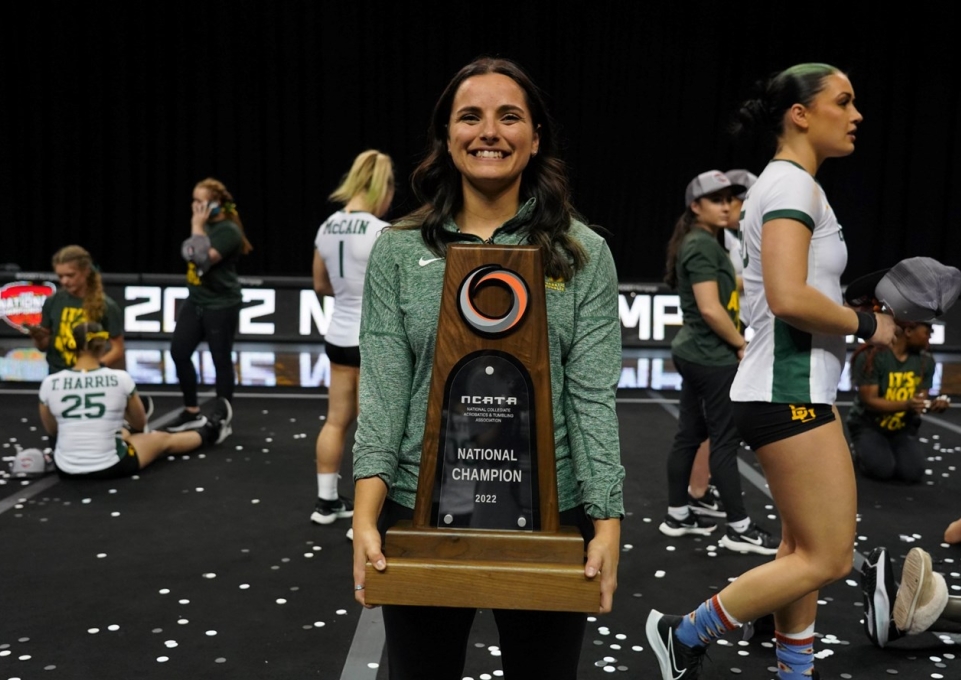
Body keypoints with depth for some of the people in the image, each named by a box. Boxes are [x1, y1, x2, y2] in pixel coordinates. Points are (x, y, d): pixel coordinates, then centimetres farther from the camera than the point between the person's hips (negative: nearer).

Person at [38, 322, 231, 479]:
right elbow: (140, 424, 4)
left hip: (65, 469, 3)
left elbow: (51, 430, 9)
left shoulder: (49, 383, -9)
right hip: (109, 467, -3)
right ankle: (209, 434, 53)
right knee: (162, 439, 26)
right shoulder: (120, 378, -13)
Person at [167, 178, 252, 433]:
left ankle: (221, 416, 17)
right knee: (178, 352, 4)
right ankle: (192, 412, 16)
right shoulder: (205, 225, 10)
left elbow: (205, 259, -27)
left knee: (221, 360, 3)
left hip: (221, 305, -8)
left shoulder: (228, 230, -15)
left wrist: (197, 227, -19)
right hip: (195, 300, 8)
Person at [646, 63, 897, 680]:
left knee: (805, 550, 15)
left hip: (797, 389, 10)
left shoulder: (787, 184, 16)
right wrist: (866, 324, -13)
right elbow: (788, 297, -27)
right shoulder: (793, 183, -14)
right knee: (828, 559, -3)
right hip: (791, 394, -10)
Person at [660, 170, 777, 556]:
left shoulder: (700, 243, 15)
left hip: (695, 353, 10)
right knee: (726, 441, -3)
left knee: (690, 434, 14)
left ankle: (678, 515, 23)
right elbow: (710, 309, -23)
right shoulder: (703, 245, -16)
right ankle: (739, 529, 5)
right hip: (713, 357, -10)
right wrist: (742, 344, -11)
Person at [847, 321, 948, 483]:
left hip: (903, 428, 4)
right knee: (882, 469, -28)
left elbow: (920, 401, 2)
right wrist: (906, 404, -38)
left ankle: (891, 451, 15)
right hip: (868, 425, -4)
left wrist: (932, 404, -23)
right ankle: (863, 450, 8)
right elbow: (869, 401, -24)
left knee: (913, 473, -20)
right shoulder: (871, 356, -22)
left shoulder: (926, 361, -3)